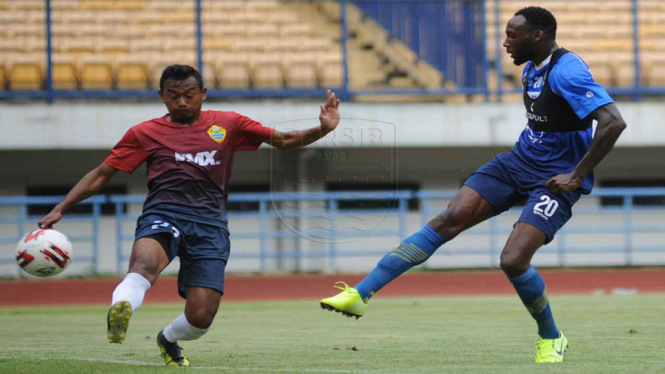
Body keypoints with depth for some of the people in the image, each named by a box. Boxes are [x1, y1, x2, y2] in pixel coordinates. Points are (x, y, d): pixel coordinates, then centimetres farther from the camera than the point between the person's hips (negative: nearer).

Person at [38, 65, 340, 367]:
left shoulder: (227, 124, 18)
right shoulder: (145, 133, 17)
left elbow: (283, 141, 18)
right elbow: (101, 174, 18)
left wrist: (322, 130, 0)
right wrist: (60, 209, 10)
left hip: (209, 224, 1)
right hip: (162, 216, -1)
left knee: (200, 318, -9)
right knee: (144, 262, -38)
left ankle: (168, 340, 25)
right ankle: (119, 310, -67)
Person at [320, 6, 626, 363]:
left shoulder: (567, 72, -21)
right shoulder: (532, 68, 8)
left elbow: (614, 123, -31)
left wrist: (576, 176, -24)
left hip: (555, 180, -8)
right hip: (518, 161, 8)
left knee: (513, 261, -21)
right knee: (448, 220, -7)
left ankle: (551, 339, 8)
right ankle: (361, 294, -12)